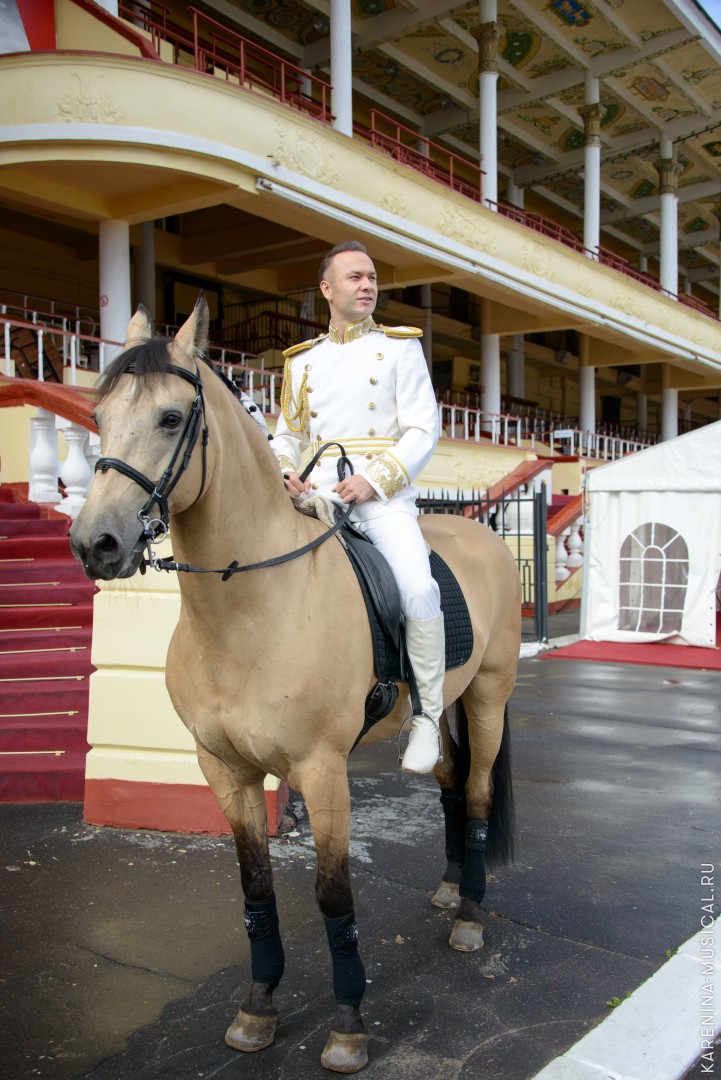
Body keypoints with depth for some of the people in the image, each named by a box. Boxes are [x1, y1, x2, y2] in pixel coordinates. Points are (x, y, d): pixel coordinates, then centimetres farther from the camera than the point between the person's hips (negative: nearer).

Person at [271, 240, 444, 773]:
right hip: (315, 499, 4)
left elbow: (423, 430, 1)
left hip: (383, 496, -3)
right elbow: (286, 435, 23)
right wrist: (284, 474, -1)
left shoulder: (400, 348, 10)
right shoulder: (303, 360, 20)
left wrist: (375, 479, -14)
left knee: (418, 589, -29)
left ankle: (427, 714, -10)